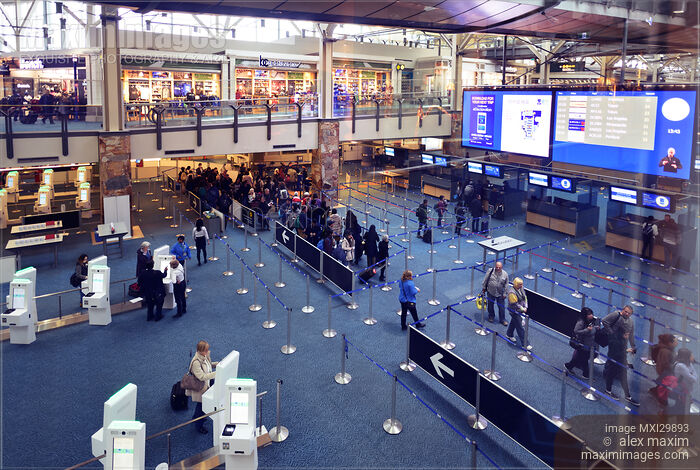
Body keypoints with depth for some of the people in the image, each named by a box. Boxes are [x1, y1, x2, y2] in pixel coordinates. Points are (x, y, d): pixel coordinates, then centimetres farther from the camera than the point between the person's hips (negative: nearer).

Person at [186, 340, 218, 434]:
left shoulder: (205, 357, -7)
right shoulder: (196, 362, -33)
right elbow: (202, 377, -34)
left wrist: (216, 364, -7)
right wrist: (216, 373, -40)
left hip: (206, 385, 8)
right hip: (199, 388, -8)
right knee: (201, 405, 9)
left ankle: (195, 418, 52)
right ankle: (198, 426, 33)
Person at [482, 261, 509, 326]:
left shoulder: (505, 274, -9)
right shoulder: (490, 271, -12)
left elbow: (506, 285, 0)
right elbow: (485, 280, -1)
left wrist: (505, 293, 1)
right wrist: (483, 288, 3)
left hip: (500, 294, 0)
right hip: (490, 292, 0)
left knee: (502, 307, 6)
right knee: (490, 305, 16)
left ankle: (502, 319, 23)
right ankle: (491, 316, 38)